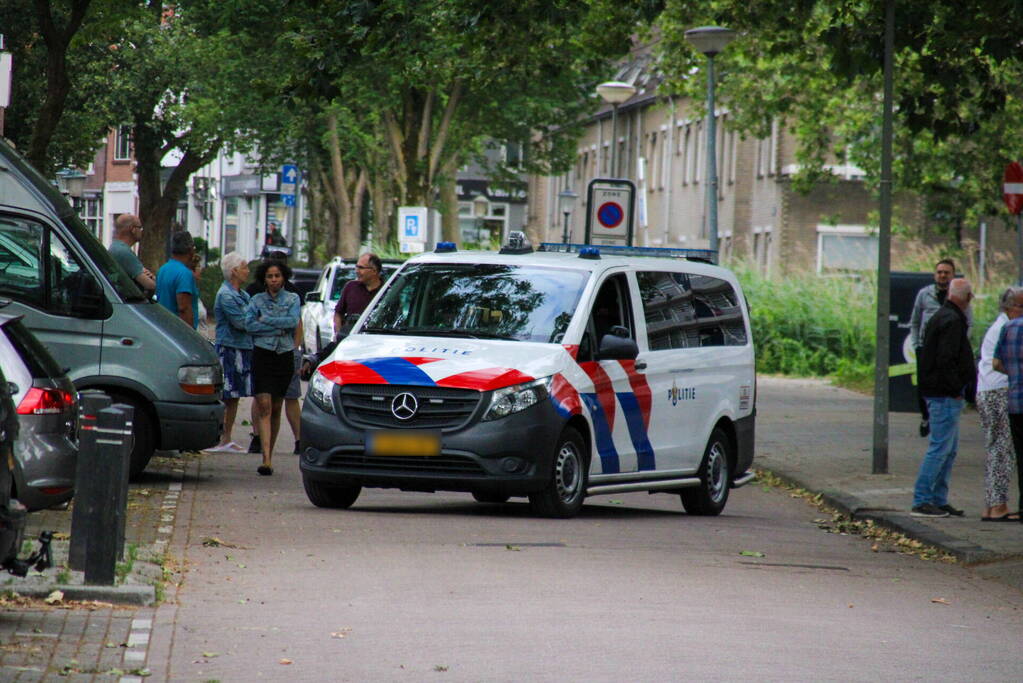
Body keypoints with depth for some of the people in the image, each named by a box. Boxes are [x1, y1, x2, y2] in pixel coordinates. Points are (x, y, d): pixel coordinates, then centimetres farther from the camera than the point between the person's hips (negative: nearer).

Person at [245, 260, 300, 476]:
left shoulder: (292, 299, 8)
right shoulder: (257, 300, 7)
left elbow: (293, 321, -9)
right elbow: (249, 324, -8)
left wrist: (266, 320, -10)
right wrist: (279, 327, -12)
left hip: (284, 355, 1)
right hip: (262, 355, -1)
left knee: (276, 409, 7)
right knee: (264, 407, -12)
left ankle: (269, 455, 19)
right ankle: (266, 460, -20)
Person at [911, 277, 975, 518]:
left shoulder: (940, 317, 16)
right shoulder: (953, 321, -16)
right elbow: (946, 360, -24)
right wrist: (956, 389, -17)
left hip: (938, 393, 10)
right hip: (946, 396, -10)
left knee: (950, 449, 15)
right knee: (940, 448, -8)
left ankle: (939, 500, 18)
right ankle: (921, 501, -8)